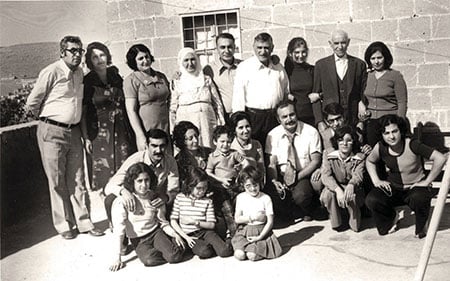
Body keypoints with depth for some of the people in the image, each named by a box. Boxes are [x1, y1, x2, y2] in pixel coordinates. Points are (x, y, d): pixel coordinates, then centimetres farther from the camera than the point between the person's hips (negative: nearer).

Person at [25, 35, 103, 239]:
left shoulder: (79, 73, 9)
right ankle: (64, 225, 15)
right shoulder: (52, 72, -11)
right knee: (57, 181, 4)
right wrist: (48, 118, 8)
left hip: (74, 132, 6)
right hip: (52, 132, -6)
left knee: (77, 179, 8)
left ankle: (84, 222, 15)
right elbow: (32, 103, -5)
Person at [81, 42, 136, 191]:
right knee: (103, 173, -1)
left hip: (122, 132, 4)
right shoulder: (86, 82, -3)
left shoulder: (116, 77, 9)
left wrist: (131, 132, 10)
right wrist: (86, 138, -9)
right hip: (99, 133, -4)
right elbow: (83, 112, -3)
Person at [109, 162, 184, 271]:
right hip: (138, 240, -2)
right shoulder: (123, 201, -16)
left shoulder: (154, 198, -2)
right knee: (150, 260, -31)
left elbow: (163, 223, 5)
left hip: (156, 232, 2)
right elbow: (119, 230, -18)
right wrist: (117, 258, -21)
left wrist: (175, 235, -13)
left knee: (174, 256, -22)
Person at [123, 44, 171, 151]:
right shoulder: (131, 80, -3)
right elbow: (131, 111, -8)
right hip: (147, 132, -4)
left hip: (166, 130, 5)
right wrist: (141, 136, -14)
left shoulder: (161, 77, 12)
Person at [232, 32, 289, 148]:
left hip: (276, 118, 4)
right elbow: (238, 97, -4)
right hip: (254, 117, -4)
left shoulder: (279, 68, 14)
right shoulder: (244, 67, 0)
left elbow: (287, 94, 21)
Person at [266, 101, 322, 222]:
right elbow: (271, 163, 1)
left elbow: (316, 161, -5)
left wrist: (297, 177, -16)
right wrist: (274, 181, -19)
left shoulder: (311, 132, -5)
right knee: (273, 197, -26)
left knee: (300, 196, -32)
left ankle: (306, 212, 5)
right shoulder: (273, 135, 0)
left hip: (304, 176, -2)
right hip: (281, 175, 2)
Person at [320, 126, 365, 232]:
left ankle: (354, 223, -6)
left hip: (352, 189, -1)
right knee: (327, 194, -32)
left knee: (351, 196, -34)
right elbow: (326, 176, -21)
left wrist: (351, 185, -49)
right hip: (334, 187, 1)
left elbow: (358, 175, -24)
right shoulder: (328, 156, -8)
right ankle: (336, 222, -8)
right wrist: (338, 190, -40)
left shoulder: (358, 159, -7)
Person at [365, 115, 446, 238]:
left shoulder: (412, 145, -22)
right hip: (393, 188, 3)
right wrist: (376, 180, 0)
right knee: (371, 200, -23)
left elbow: (440, 158, -25)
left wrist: (427, 181, -20)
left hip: (415, 186, -3)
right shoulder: (381, 147, -11)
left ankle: (421, 227, 0)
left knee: (419, 199, -38)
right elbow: (369, 161, 12)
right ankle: (392, 217, 14)